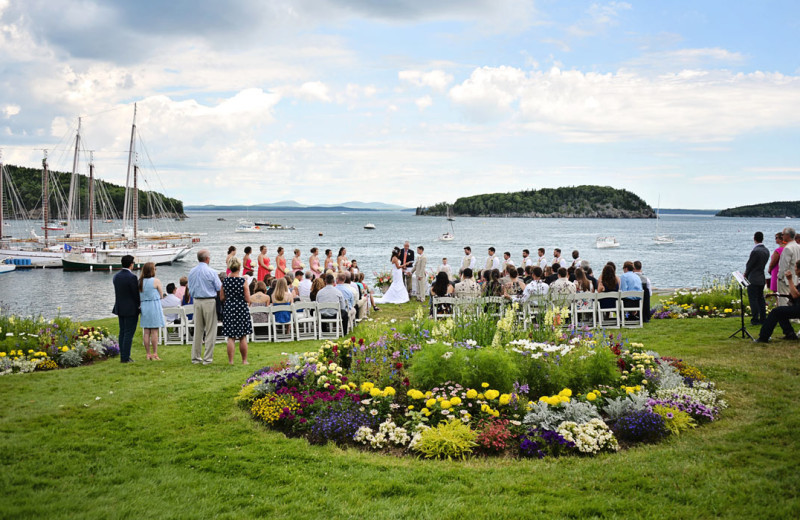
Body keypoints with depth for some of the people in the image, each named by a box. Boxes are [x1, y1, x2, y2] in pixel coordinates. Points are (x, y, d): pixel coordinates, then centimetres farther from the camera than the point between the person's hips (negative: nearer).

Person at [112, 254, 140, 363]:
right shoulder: (132, 277, -17)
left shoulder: (116, 276, 6)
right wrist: (139, 304, 4)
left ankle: (122, 356, 16)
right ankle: (125, 357, -4)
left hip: (120, 308, 7)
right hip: (131, 309, -7)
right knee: (129, 333, -3)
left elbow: (118, 292, 9)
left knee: (122, 332, 13)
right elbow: (136, 294, -13)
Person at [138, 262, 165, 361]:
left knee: (146, 332, 6)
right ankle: (155, 354, -3)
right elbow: (161, 295, -1)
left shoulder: (140, 282, 6)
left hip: (144, 306, 5)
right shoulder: (156, 281, -9)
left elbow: (138, 296, 11)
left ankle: (148, 354, 9)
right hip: (154, 306, -5)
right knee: (154, 331, -3)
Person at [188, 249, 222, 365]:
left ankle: (195, 357, 14)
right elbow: (219, 288, -7)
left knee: (197, 330, 11)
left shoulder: (191, 272, 5)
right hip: (209, 301, -5)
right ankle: (207, 358, 1)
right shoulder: (211, 272, -12)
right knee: (210, 331, 1)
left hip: (196, 301, 5)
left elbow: (190, 289, 13)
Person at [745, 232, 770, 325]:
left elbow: (750, 265, -12)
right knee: (760, 298, 15)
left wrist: (746, 275, 7)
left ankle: (755, 320, -5)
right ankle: (763, 319, 18)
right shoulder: (766, 250, 6)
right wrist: (747, 272, 10)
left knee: (753, 299, -3)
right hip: (762, 278, 8)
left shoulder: (755, 251, -20)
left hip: (753, 279, -8)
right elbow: (763, 263, 11)